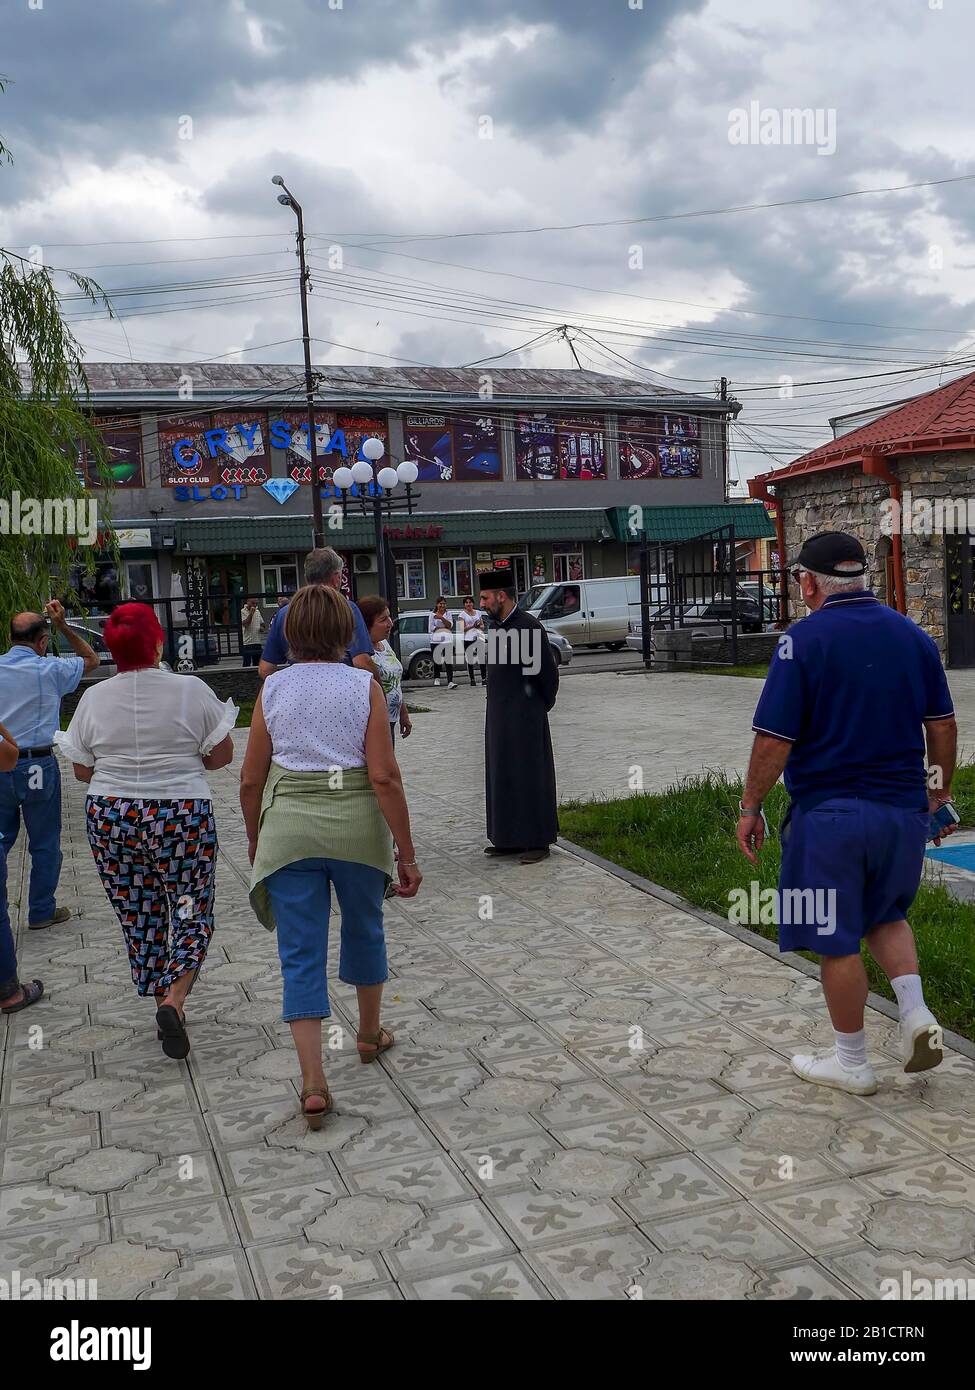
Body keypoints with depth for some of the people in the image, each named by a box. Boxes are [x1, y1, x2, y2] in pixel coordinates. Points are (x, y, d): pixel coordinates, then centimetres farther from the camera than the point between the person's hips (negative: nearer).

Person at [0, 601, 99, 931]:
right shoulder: (50, 670, -7)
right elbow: (91, 660, 9)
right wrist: (63, 626, 7)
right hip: (37, 766, -3)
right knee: (45, 843, 10)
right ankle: (42, 911, 17)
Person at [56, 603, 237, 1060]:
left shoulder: (93, 698, -2)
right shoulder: (191, 690, -8)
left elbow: (82, 771, 5)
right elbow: (222, 754, -2)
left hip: (110, 818, 3)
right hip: (182, 816, -2)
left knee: (139, 917, 15)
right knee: (192, 911, 10)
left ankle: (164, 1006, 23)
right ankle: (173, 999, -9)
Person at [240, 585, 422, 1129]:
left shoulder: (273, 689, 2)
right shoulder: (364, 686, -4)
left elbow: (251, 781, 4)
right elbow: (385, 776, -11)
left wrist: (255, 838, 21)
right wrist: (407, 853, -6)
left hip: (289, 825, 1)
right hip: (357, 822, 0)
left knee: (302, 953, 5)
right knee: (364, 927, 23)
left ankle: (314, 1083, -1)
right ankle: (370, 1034, 42)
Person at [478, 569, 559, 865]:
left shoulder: (529, 626, -15)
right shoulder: (498, 628, 11)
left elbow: (548, 672, -12)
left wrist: (542, 706, -1)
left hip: (524, 716, -9)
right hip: (498, 715, 9)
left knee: (529, 776, -1)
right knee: (502, 777, 12)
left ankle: (537, 841, 8)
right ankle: (510, 839, 22)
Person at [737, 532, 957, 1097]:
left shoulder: (803, 640, -12)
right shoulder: (913, 635, 4)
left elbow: (775, 739, -14)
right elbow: (943, 725, 9)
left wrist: (751, 809, -4)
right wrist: (939, 792, 21)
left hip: (831, 815, -5)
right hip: (904, 811, 6)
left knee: (839, 940, 8)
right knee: (885, 915, 27)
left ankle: (852, 1062, 20)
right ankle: (917, 1014, 11)